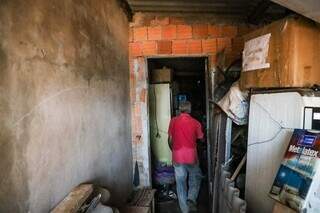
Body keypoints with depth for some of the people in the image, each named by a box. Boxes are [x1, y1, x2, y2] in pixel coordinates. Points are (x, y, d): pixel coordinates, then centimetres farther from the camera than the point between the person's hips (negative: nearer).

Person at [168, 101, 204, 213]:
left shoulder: (173, 121, -1)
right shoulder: (195, 122, -2)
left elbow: (170, 140, 3)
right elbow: (201, 139, 10)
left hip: (177, 156, 1)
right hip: (191, 155, 0)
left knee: (181, 183, 12)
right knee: (195, 178, 24)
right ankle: (191, 199, 7)